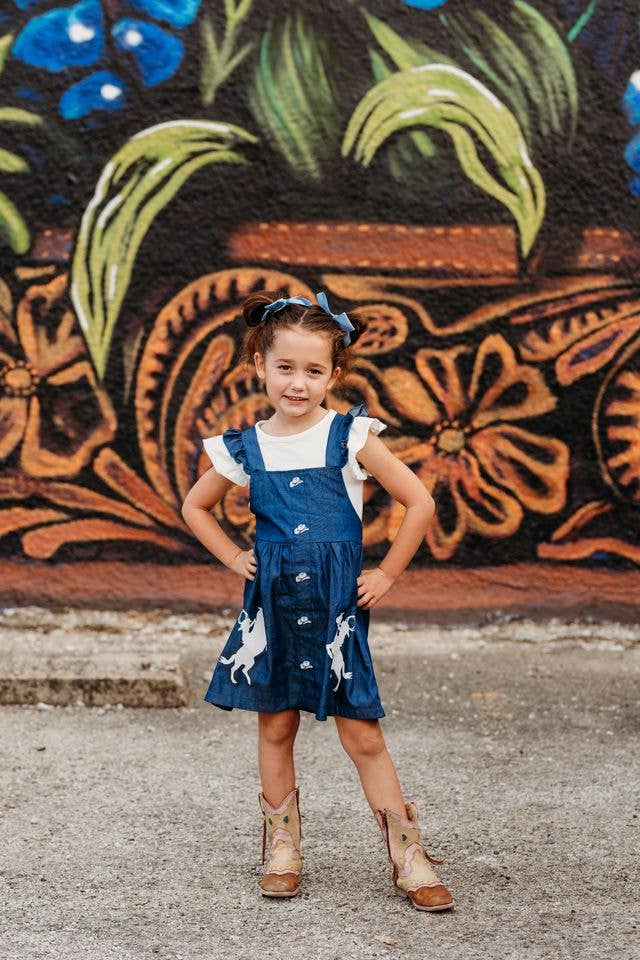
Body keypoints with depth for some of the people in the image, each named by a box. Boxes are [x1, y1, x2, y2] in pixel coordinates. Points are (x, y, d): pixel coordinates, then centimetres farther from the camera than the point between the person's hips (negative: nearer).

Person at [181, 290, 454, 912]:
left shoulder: (350, 437, -5)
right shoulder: (246, 448, 3)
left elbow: (419, 503, -2)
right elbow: (195, 506, 20)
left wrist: (386, 574, -2)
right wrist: (234, 559, 9)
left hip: (337, 604, -3)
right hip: (272, 603, 3)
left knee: (362, 735, -2)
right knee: (275, 727, 8)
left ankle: (408, 859, 5)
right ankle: (282, 851, 22)